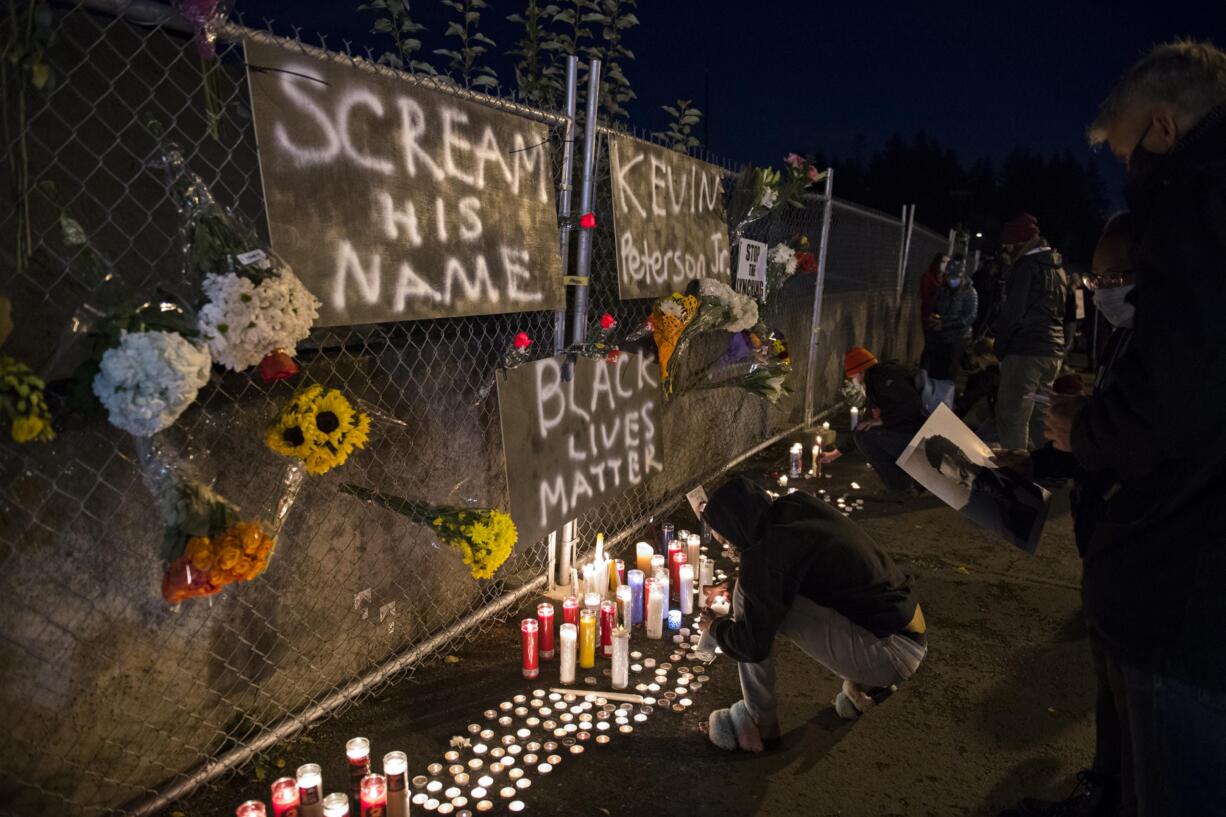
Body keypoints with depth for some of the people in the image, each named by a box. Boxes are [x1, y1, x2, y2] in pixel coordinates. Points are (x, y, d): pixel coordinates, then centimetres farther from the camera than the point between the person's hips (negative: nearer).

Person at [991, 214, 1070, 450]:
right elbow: (1062, 312, 22)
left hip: (1025, 350, -9)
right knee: (1038, 415, 15)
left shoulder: (1028, 266, -9)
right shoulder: (1057, 267, 18)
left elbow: (1013, 312, -14)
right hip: (1053, 351, 9)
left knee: (1012, 417, -9)